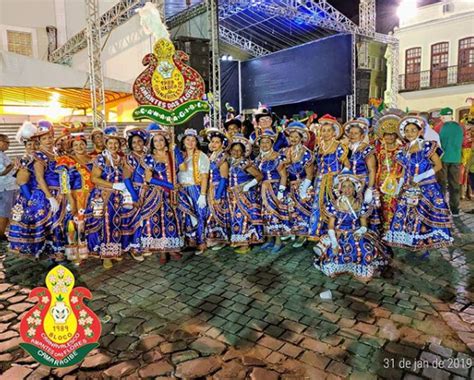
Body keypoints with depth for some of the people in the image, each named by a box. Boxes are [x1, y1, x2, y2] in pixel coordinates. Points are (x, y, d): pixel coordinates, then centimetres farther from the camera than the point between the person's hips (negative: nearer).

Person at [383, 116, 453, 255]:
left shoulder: (427, 146, -5)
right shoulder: (404, 151, 10)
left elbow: (439, 165, -6)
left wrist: (423, 176, -17)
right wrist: (399, 186, 9)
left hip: (426, 188, -5)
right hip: (409, 189, 5)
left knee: (425, 216, -3)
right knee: (407, 216, 4)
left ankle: (425, 247, 7)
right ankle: (411, 245, 14)